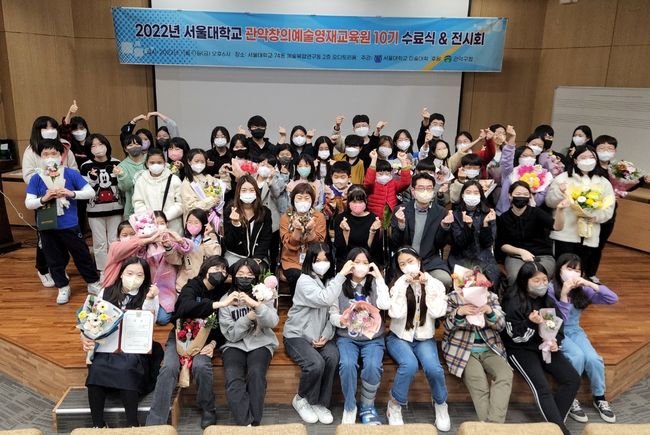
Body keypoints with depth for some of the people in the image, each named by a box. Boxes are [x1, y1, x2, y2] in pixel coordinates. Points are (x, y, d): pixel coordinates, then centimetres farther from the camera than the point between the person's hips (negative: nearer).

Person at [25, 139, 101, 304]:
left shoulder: (71, 174, -6)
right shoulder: (36, 179, -2)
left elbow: (91, 192, -8)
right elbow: (28, 203, -4)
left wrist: (71, 193, -21)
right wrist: (43, 199, -22)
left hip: (70, 225, -2)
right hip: (47, 227, 2)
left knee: (82, 255, 9)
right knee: (54, 259, 14)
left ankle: (93, 283, 27)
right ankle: (63, 287, 32)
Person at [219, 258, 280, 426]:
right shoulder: (226, 300, 4)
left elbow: (273, 322, -13)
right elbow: (230, 335, -2)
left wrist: (255, 304, -27)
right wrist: (249, 316, -15)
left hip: (260, 344, 0)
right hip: (235, 345, 1)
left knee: (256, 373, -30)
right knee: (232, 379, -28)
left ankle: (255, 422, -19)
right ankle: (246, 423, -23)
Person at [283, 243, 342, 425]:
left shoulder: (330, 281, 7)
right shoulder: (304, 281, -13)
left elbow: (333, 313, 5)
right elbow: (325, 299, -30)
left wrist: (326, 335, -10)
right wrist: (342, 275, -26)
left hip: (320, 335, 5)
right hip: (297, 334, -5)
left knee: (333, 357, -25)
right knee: (316, 363, -29)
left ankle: (321, 403, -5)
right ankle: (302, 400, 1)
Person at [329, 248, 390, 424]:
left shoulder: (374, 284, 5)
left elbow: (385, 305, -14)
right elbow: (332, 315, 1)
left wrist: (379, 277, -9)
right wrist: (342, 320, -22)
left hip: (373, 337, 1)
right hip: (347, 337, 0)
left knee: (373, 366, -28)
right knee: (347, 365, -30)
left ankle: (367, 407, -2)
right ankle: (349, 407, -6)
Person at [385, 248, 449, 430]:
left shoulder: (435, 284, 1)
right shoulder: (398, 284, -3)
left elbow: (437, 312, -15)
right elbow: (395, 313, -20)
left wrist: (428, 284, -16)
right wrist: (403, 284, -21)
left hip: (424, 338, 1)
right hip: (399, 337, -1)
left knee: (434, 369, -27)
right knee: (410, 365, -32)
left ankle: (440, 405, 4)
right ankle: (394, 406, -7)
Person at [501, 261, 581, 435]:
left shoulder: (548, 301, 6)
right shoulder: (513, 302, -15)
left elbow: (559, 326, 15)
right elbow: (516, 337, -14)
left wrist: (555, 342, -6)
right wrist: (531, 322, -32)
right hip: (520, 350, -6)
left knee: (573, 379, -9)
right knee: (542, 388, -23)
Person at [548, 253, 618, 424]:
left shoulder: (582, 290, -3)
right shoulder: (551, 290, -16)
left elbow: (613, 299, -9)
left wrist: (590, 284, -21)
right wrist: (564, 295, -29)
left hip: (575, 330, 4)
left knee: (593, 358, -22)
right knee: (577, 356, -30)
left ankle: (599, 398, 5)